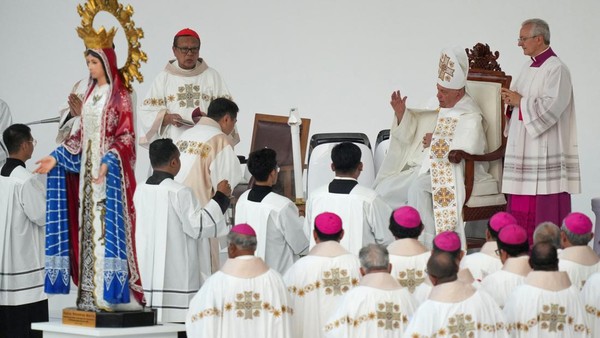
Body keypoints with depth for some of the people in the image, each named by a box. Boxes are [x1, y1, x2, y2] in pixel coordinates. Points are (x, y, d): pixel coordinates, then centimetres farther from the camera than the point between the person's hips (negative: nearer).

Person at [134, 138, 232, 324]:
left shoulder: (140, 191, 5)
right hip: (176, 273, -7)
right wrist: (220, 197, -4)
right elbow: (198, 226, -12)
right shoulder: (179, 192, -14)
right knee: (176, 322, -4)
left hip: (148, 272, 7)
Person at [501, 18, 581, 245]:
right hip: (523, 149, 9)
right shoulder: (528, 68, 16)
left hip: (544, 151, -9)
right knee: (521, 207, 8)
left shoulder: (556, 69, -11)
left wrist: (520, 102, -11)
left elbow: (550, 107, -21)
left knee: (544, 207, -7)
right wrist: (511, 101, 0)